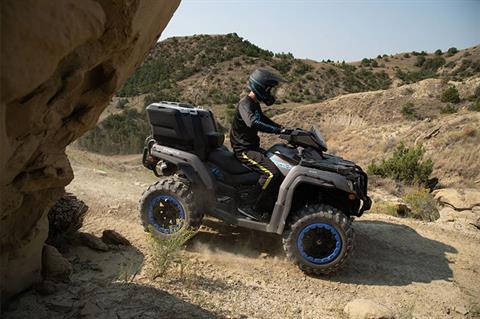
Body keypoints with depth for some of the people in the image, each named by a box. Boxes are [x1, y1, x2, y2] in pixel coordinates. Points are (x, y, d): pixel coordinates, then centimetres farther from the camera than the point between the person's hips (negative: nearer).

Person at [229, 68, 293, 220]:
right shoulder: (245, 104, -17)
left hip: (253, 147, 10)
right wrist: (279, 130, -40)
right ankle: (258, 210, -15)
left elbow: (264, 120, 30)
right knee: (272, 173, -27)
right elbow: (253, 123, -38)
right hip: (244, 149, -10)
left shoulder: (255, 104, 15)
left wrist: (286, 130, 18)